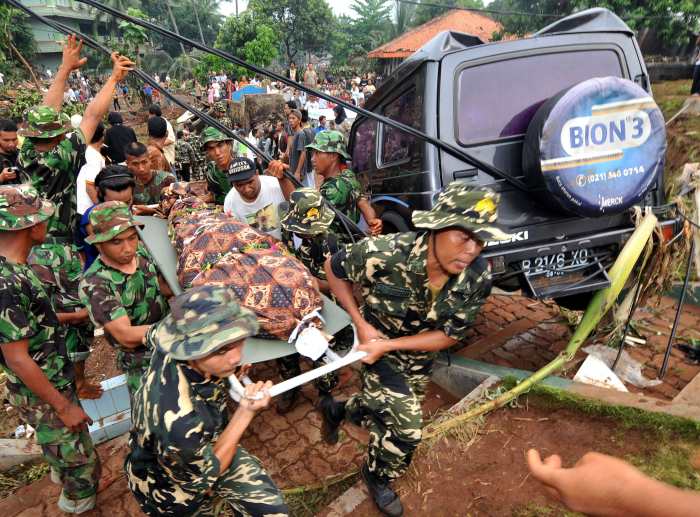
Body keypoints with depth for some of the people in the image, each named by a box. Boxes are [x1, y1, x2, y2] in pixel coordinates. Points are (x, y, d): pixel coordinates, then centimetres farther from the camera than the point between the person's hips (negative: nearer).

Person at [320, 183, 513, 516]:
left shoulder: (478, 278, -26)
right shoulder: (385, 253, -35)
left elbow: (450, 335, -16)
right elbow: (334, 268, -16)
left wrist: (389, 345, -24)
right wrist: (360, 322, -19)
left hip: (419, 354, 4)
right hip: (375, 338, -4)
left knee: (390, 410, 22)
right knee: (405, 428, -8)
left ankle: (336, 410, 55)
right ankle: (378, 477, 27)